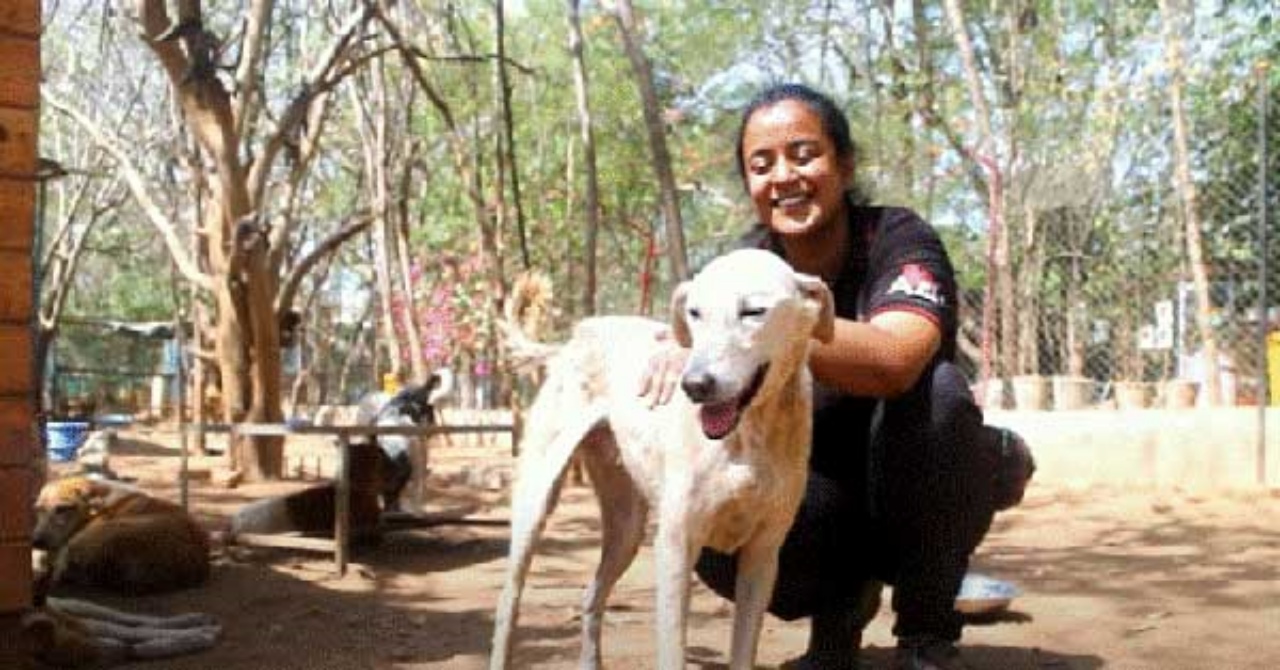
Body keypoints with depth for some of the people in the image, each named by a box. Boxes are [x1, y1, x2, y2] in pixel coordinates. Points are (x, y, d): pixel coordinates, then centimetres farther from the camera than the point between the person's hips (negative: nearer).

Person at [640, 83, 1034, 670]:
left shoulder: (899, 242, -18)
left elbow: (894, 361, -40)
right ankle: (842, 602, 6)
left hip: (925, 492, -2)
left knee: (933, 389, -34)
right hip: (826, 496, 2)